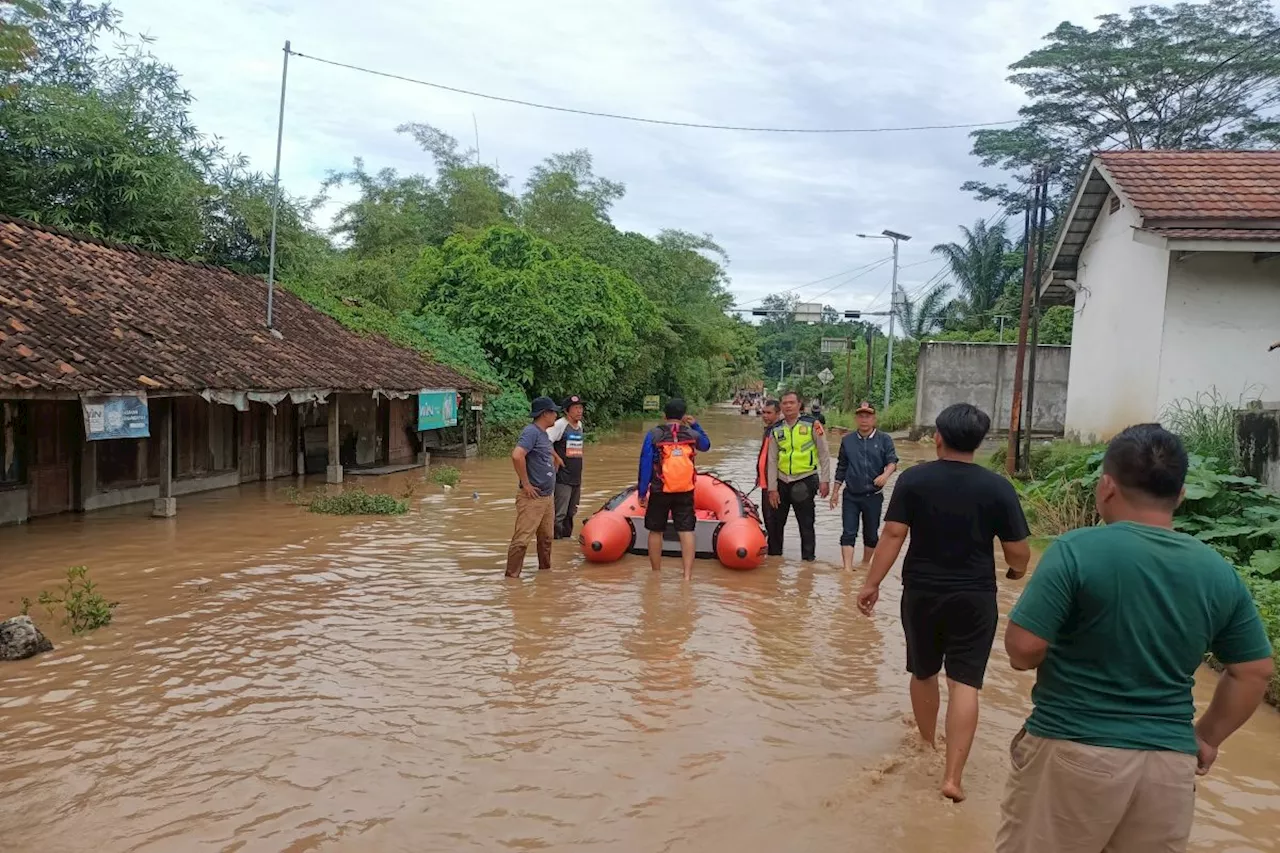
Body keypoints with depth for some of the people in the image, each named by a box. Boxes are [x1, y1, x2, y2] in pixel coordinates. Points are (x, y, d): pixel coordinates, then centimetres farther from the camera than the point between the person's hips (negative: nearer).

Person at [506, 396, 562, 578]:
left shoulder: (543, 433, 14)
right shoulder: (531, 431, -15)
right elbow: (517, 456, -29)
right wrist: (525, 484, -23)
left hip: (548, 497, 10)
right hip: (532, 497, -10)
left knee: (546, 537, 19)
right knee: (522, 539, -8)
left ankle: (545, 570, 32)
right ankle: (512, 576, -4)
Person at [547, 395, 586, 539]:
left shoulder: (579, 425, 12)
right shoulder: (560, 424, -13)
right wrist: (556, 457, -17)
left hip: (576, 477, 8)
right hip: (563, 478, -8)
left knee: (571, 512, 17)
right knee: (560, 513, -6)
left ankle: (566, 536, 29)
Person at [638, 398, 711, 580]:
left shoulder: (653, 435, -7)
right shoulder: (692, 434, 0)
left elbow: (645, 464, -7)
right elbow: (706, 445, 23)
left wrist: (642, 491, -2)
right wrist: (695, 425, 27)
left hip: (660, 491, -1)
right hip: (685, 492, 1)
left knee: (655, 532, 12)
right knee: (686, 531, 3)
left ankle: (656, 573, 23)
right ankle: (688, 574, -3)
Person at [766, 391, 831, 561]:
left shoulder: (812, 425, -5)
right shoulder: (776, 430, 6)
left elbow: (824, 454, -2)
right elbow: (772, 461, 6)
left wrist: (824, 480, -7)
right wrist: (772, 488, 1)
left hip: (805, 481, -4)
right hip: (782, 482, 4)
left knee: (806, 523, 0)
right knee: (776, 521, 12)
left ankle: (808, 558, 10)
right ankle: (773, 555, 27)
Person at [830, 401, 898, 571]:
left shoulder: (884, 439, -2)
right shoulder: (847, 440, 4)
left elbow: (892, 461, -14)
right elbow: (841, 467, 9)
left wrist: (886, 474, -35)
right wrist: (835, 491, 9)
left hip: (873, 496, -1)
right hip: (851, 495, 1)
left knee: (871, 534, 12)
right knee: (848, 533, -6)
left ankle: (866, 563, 31)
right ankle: (848, 568, -7)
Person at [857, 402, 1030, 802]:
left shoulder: (913, 479, -7)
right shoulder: (997, 487, -7)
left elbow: (892, 535, -12)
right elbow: (1017, 551, -5)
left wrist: (871, 584, -6)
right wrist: (1017, 570, 17)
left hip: (921, 592, 1)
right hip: (975, 597, -1)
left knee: (923, 673, 19)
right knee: (965, 683, 1)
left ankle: (926, 748, 39)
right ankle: (952, 777, -3)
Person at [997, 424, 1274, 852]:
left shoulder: (1077, 549, -15)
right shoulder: (1219, 572, 1)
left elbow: (1022, 649, -17)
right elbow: (1254, 672, 8)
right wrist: (1206, 738, 19)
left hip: (1072, 751, -4)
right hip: (1170, 761, 4)